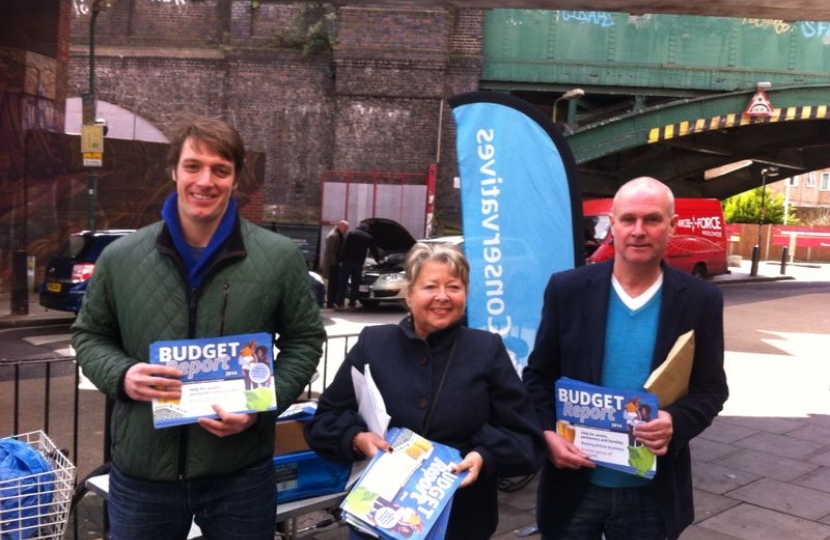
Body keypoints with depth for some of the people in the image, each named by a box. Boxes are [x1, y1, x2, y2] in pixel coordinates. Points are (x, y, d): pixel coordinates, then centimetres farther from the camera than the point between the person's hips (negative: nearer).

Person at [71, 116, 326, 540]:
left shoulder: (280, 258, -6)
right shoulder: (120, 257, -1)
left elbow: (304, 340, 3)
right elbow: (89, 334, 11)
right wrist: (121, 376, -10)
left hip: (241, 473, -1)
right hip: (140, 474, 2)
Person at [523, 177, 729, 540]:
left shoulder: (701, 300, -4)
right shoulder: (568, 289, -5)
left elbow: (711, 389, 1)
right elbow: (538, 376, 1)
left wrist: (676, 422, -20)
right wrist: (547, 434, -15)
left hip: (651, 494, 1)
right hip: (575, 485, 0)